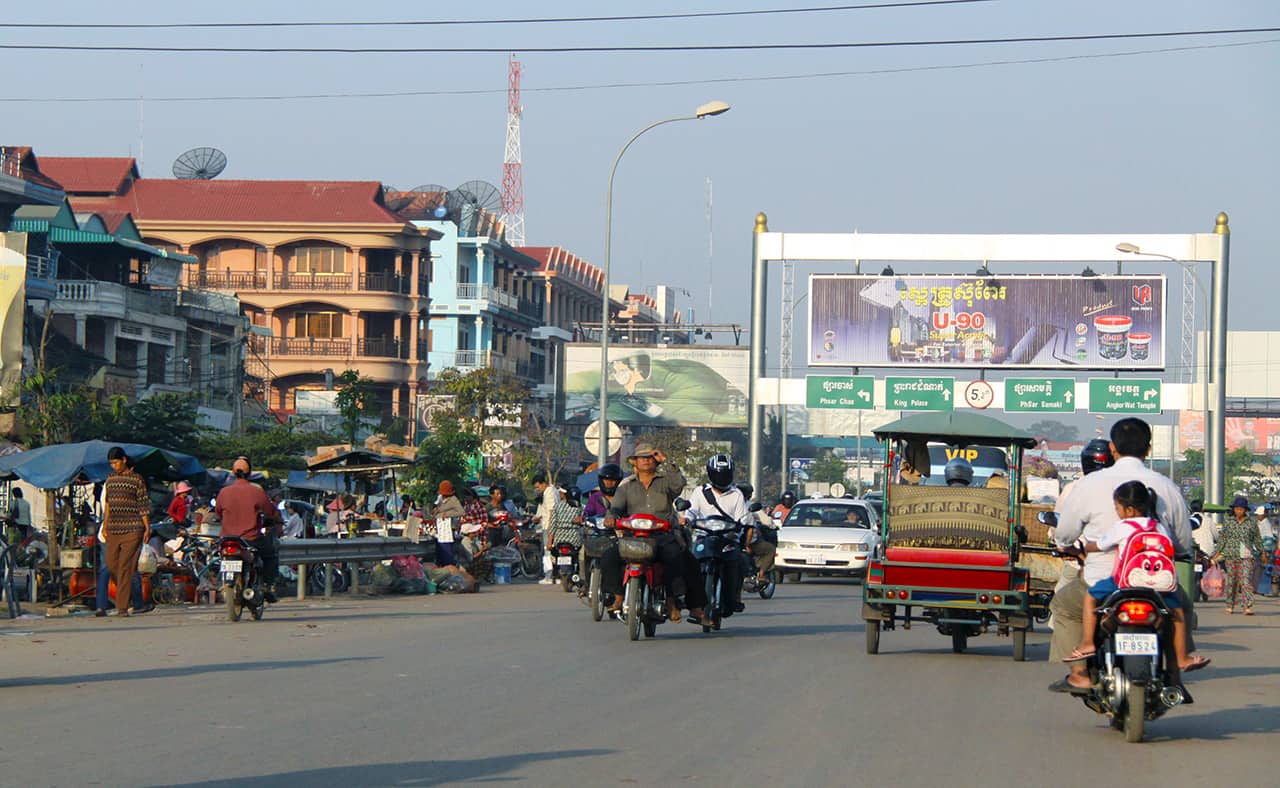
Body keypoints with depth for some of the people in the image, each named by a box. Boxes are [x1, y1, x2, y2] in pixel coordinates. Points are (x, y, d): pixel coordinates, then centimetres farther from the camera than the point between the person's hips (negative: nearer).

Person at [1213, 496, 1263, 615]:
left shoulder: (1252, 524, 7)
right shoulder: (1228, 524, 8)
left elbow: (1258, 540, 15)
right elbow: (1221, 540, 9)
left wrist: (1261, 552, 19)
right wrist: (1216, 555, 3)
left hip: (1246, 557, -1)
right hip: (1231, 556, 2)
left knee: (1246, 581, -13)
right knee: (1231, 581, 6)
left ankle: (1249, 607, -19)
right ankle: (1230, 605, 18)